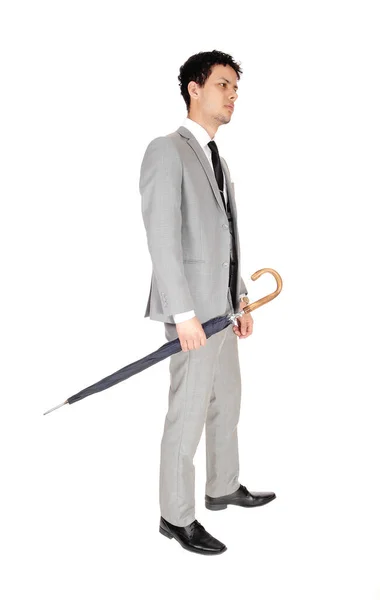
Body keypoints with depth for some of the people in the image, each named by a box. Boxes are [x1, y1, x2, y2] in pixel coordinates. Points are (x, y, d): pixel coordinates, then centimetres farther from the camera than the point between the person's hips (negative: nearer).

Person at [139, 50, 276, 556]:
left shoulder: (217, 159, 17)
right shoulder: (167, 150, -11)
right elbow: (161, 238, -18)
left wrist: (240, 298, 14)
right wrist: (184, 313, -21)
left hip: (221, 307, 9)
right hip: (193, 310, -9)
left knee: (227, 403, 19)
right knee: (188, 414, -1)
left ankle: (223, 488, 36)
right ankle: (176, 517, 13)